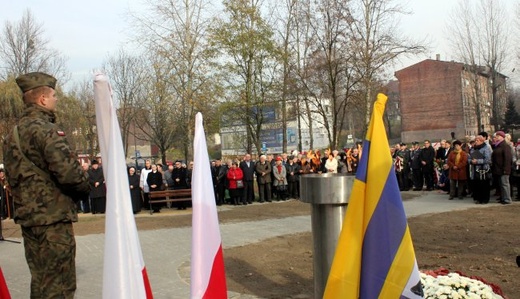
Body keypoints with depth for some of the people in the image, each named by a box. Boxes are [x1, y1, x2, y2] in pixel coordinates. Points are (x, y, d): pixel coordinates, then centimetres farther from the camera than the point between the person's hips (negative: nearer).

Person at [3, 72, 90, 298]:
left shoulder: (14, 133, 15)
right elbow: (68, 171, -24)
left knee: (41, 280, 19)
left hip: (28, 215, 9)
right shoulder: (44, 130, -16)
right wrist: (84, 188, -5)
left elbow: (14, 176, 19)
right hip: (53, 217, -9)